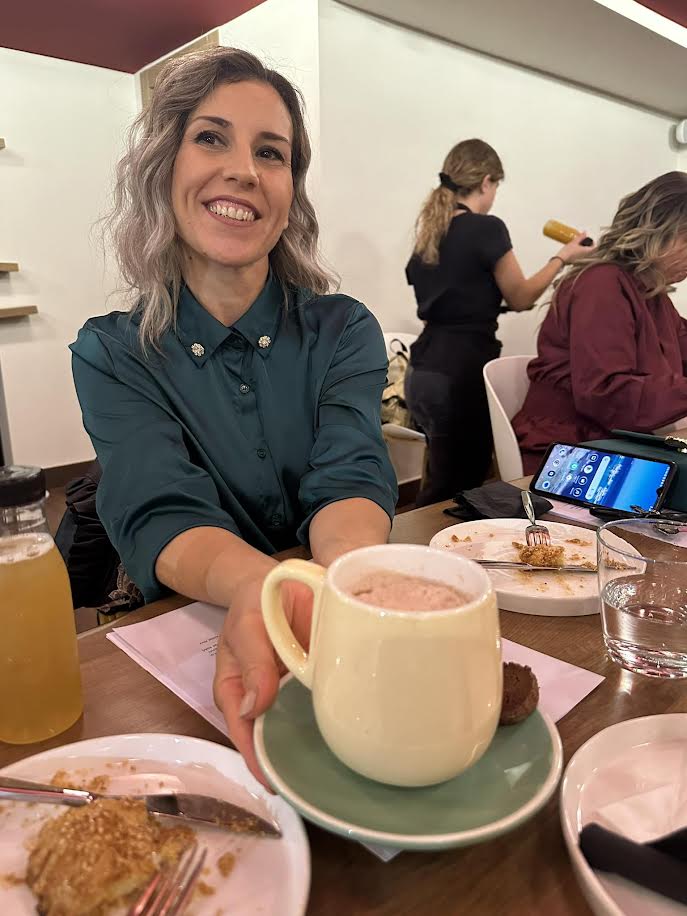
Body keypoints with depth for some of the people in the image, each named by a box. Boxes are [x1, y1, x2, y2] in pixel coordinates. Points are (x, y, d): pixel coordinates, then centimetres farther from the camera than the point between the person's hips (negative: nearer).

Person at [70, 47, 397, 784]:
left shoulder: (343, 331, 0)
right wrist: (260, 587, -39)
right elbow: (161, 518, -15)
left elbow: (350, 481, -12)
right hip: (187, 638, 1)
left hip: (342, 619, 0)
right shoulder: (110, 355, -2)